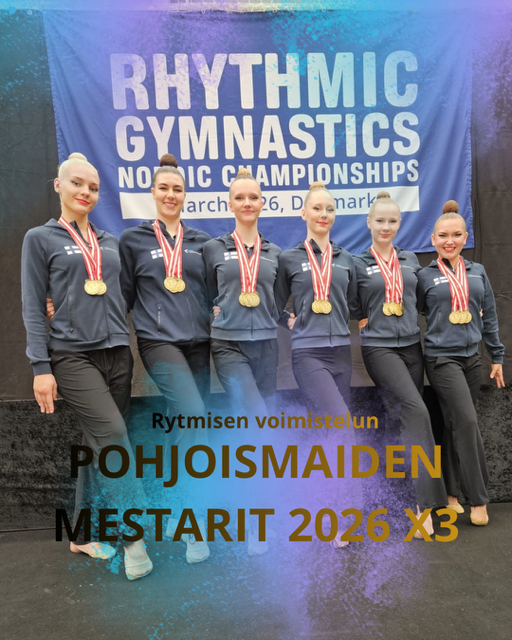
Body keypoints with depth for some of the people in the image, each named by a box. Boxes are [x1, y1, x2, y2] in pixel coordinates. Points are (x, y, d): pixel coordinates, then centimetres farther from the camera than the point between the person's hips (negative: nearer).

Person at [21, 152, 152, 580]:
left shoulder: (110, 242, 16)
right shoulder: (40, 239, 4)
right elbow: (33, 307, -2)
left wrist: (127, 343, 12)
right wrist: (41, 367, -9)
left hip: (116, 353, 5)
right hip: (72, 355, -4)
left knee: (98, 444, 8)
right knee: (113, 433, -19)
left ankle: (86, 535, 23)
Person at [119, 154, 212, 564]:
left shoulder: (201, 241, 12)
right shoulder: (133, 239, 4)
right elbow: (125, 295, 6)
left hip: (197, 342, 4)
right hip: (159, 341, -4)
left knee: (182, 427, 9)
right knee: (195, 419, -21)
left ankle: (179, 512, 26)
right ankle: (195, 523, -9)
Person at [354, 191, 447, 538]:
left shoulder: (411, 260, 12)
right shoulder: (357, 263, -1)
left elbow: (421, 300, 20)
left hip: (411, 344, 5)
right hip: (378, 347, -5)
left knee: (404, 418, 8)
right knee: (416, 410, -21)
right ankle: (427, 500, -14)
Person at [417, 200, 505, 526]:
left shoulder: (478, 273, 9)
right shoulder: (426, 276, -2)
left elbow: (490, 317, 12)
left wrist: (498, 356, 12)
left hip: (471, 358, 4)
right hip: (442, 358, -4)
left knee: (457, 425, 9)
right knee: (467, 421, -11)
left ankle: (452, 492, 21)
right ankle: (478, 498, 2)